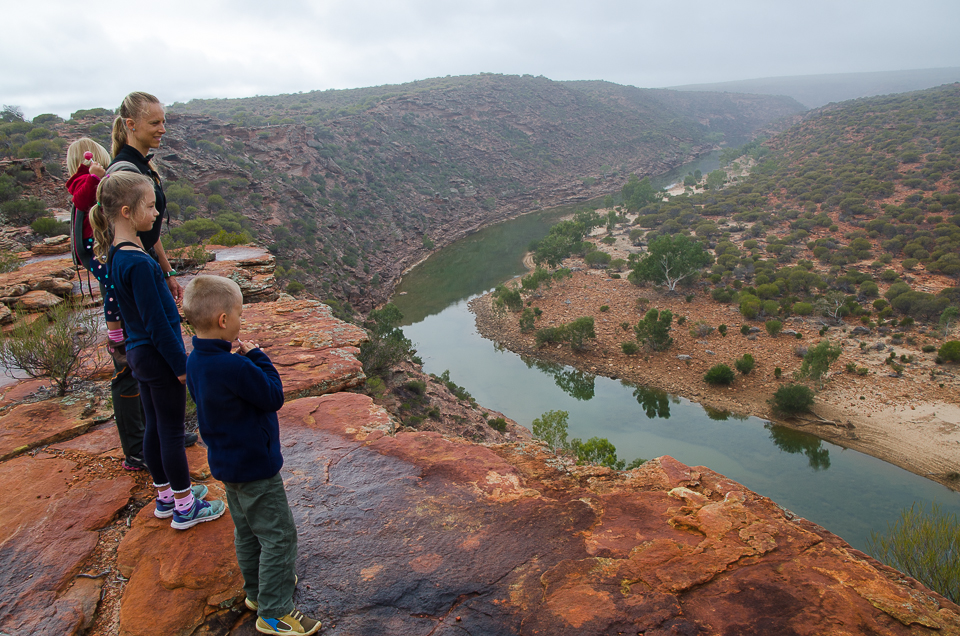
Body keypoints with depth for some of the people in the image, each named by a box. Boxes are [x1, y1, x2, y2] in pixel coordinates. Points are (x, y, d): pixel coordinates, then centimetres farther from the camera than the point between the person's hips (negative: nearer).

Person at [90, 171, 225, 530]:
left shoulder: (115, 253, 4)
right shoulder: (138, 263, -25)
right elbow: (156, 323, -22)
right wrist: (181, 364, -14)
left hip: (140, 353, 9)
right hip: (159, 356, -9)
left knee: (155, 427, 19)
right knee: (172, 431, 4)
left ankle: (166, 495, 35)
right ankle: (184, 507, 18)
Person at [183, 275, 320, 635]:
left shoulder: (196, 361, -3)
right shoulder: (235, 368, -32)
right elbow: (274, 396, -19)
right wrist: (256, 356, -13)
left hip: (227, 461, 10)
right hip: (254, 466, -10)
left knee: (248, 531, 24)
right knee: (278, 535, 4)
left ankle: (257, 590, 42)